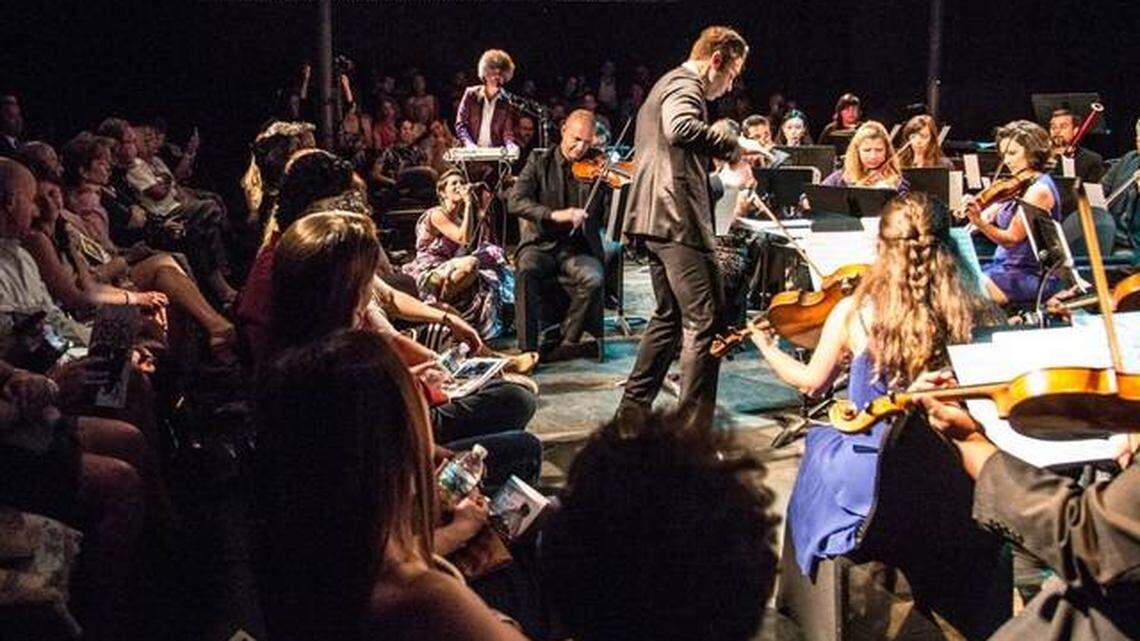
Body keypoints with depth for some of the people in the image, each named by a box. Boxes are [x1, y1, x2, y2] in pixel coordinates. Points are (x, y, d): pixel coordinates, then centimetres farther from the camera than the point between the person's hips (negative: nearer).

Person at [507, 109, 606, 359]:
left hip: (578, 249, 1)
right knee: (526, 268, -34)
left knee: (594, 279, -31)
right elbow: (515, 202, -8)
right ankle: (527, 348, -28)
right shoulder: (540, 161, 6)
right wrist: (553, 215, -23)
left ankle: (566, 342, -13)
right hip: (541, 244, 0)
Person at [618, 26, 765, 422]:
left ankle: (633, 409, 23)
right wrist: (734, 144, -22)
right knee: (705, 322, -9)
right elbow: (680, 128, -32)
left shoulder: (666, 85, 25)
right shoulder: (686, 85, -8)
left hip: (655, 218, 11)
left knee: (670, 316, 19)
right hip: (678, 219, -11)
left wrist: (718, 187, 28)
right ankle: (692, 427, -10)